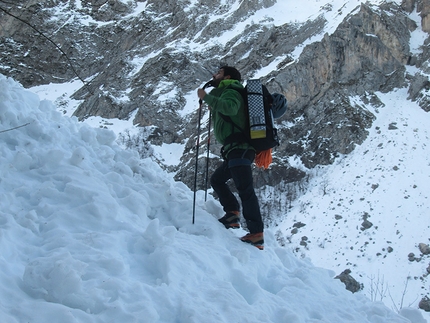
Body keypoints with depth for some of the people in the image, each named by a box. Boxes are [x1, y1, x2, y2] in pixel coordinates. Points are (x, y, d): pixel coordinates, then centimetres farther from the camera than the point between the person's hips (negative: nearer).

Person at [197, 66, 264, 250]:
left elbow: (230, 107, -28)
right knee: (217, 180, 22)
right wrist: (213, 109, 28)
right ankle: (232, 214, 7)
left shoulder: (230, 92, -3)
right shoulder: (225, 93, 27)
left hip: (238, 149, -11)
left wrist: (206, 97, -19)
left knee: (245, 190, -17)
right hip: (235, 150, 11)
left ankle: (257, 234, -23)